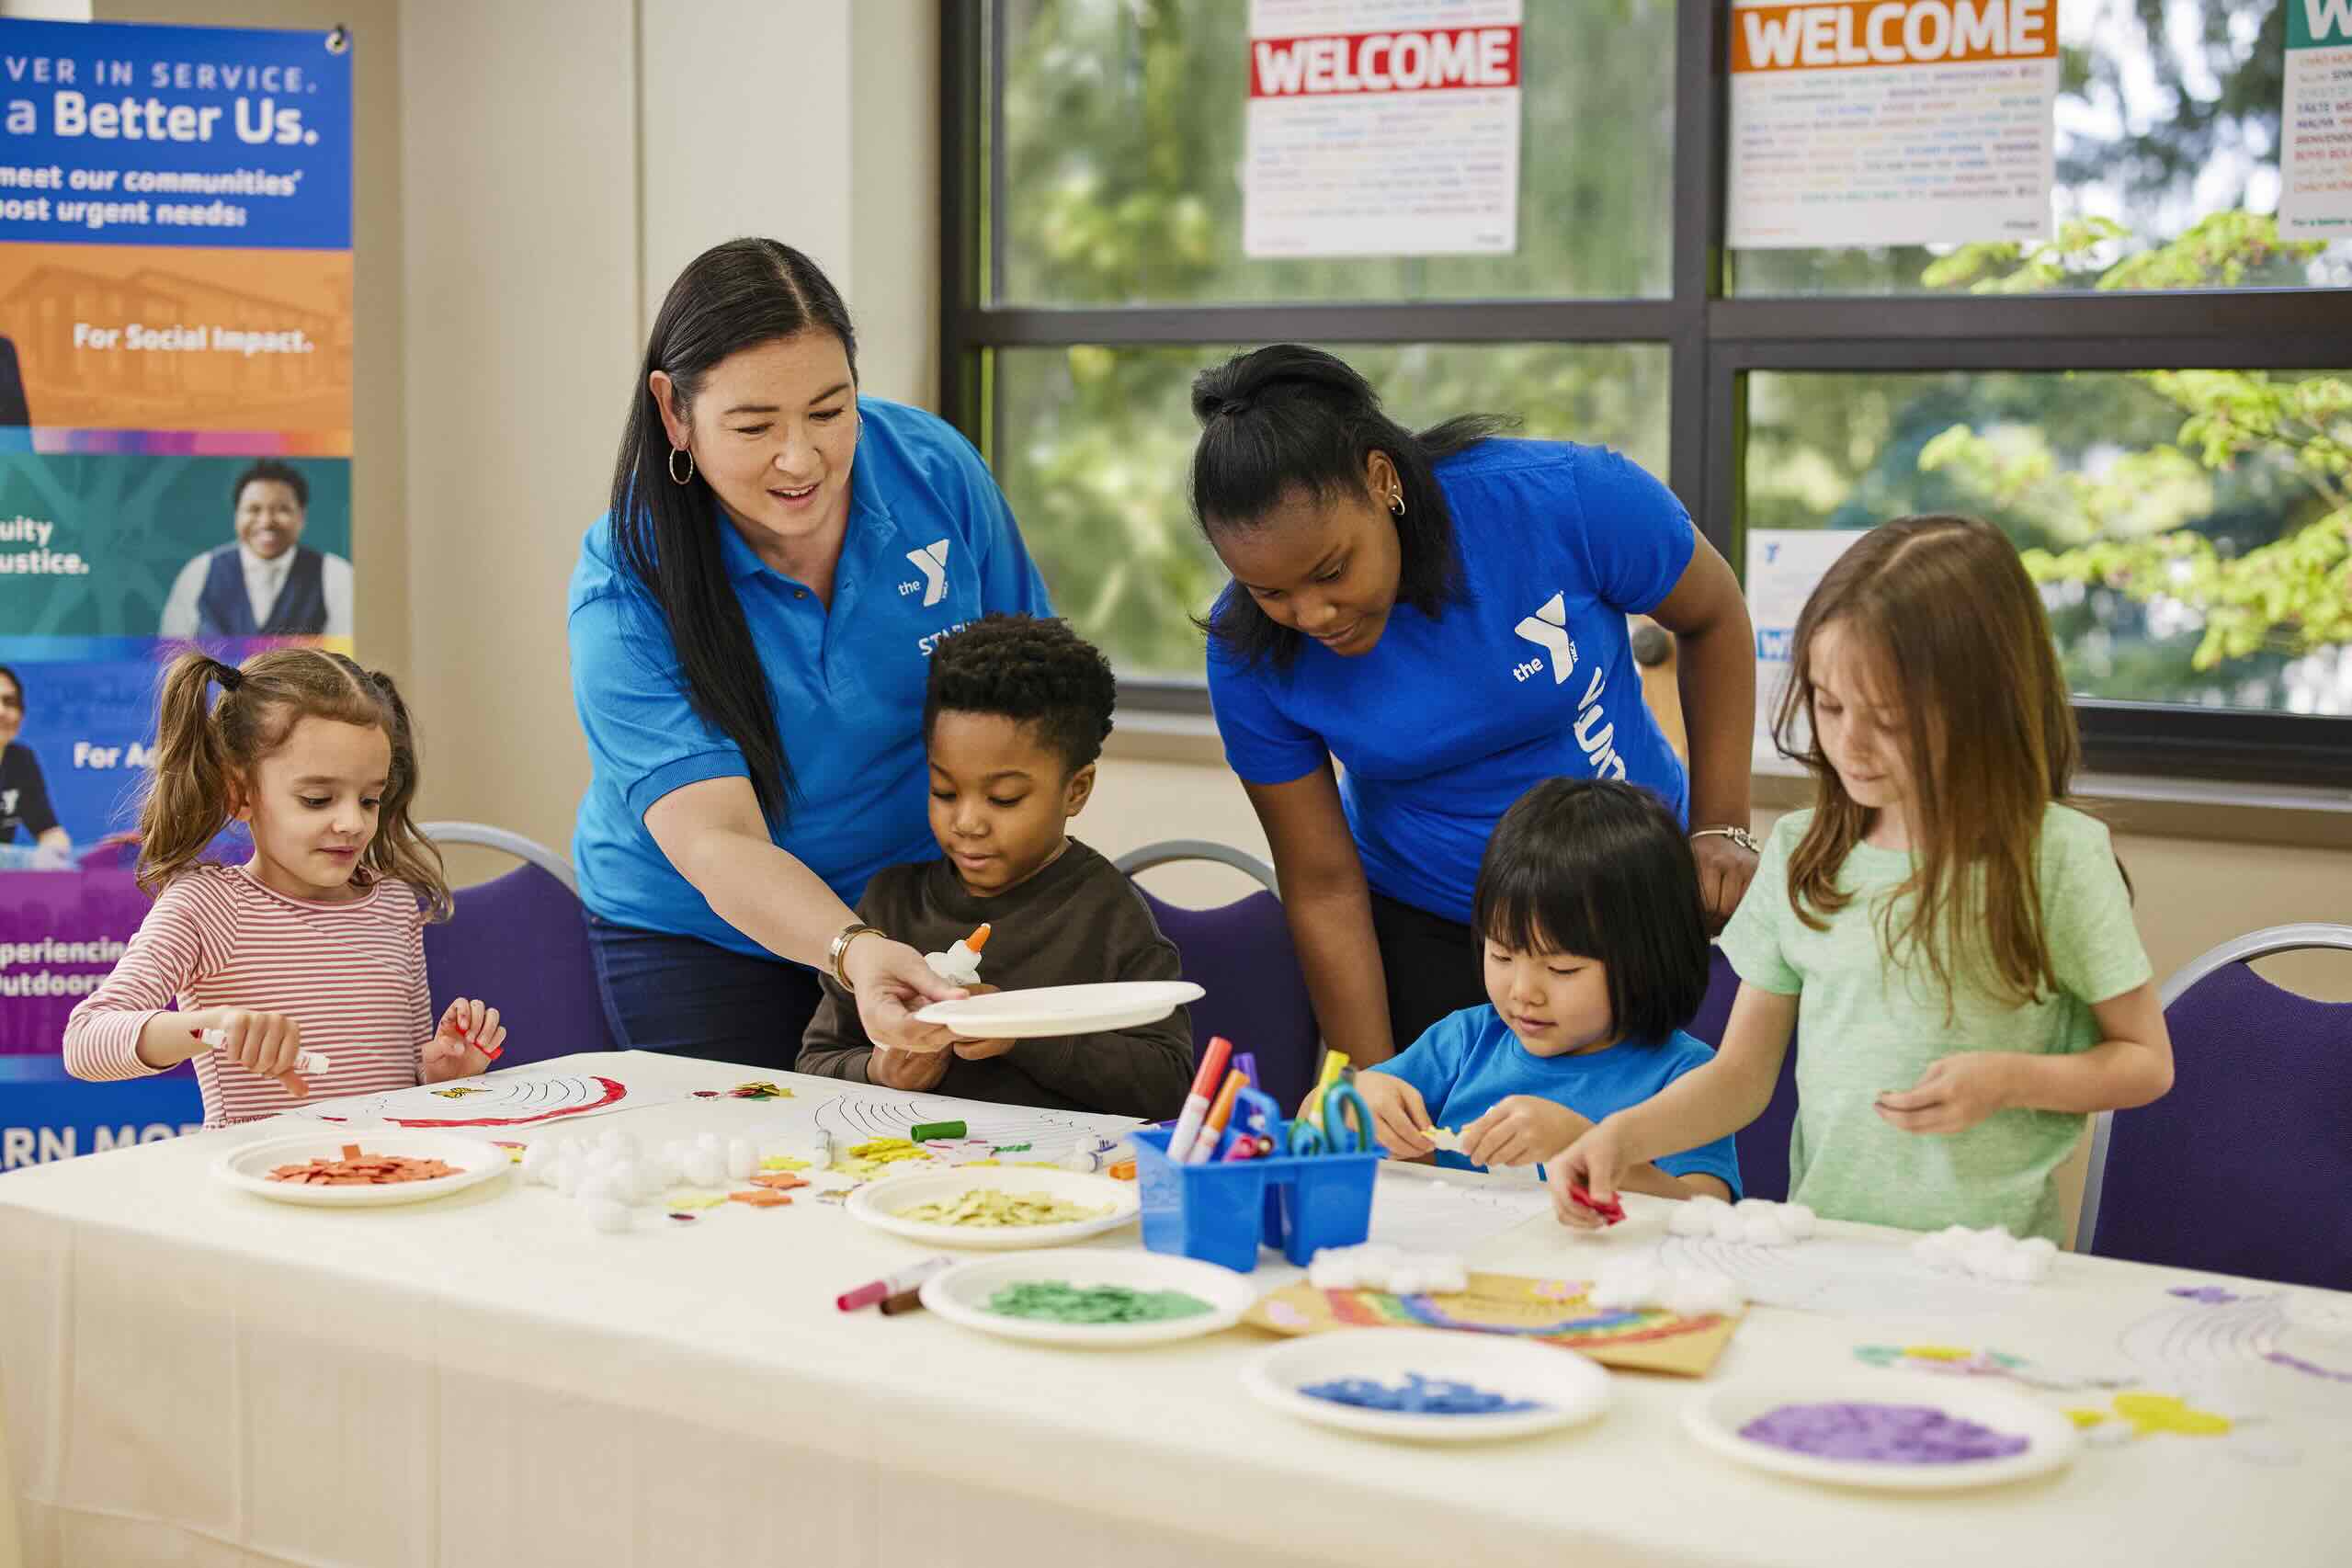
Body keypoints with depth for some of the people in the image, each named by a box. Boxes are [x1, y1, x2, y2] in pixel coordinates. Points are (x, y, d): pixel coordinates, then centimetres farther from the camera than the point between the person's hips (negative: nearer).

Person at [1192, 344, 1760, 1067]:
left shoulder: (1565, 497, -26)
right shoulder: (1249, 653, -20)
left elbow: (1715, 617, -6)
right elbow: (1324, 887, -12)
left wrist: (1722, 829, -6)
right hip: (1421, 929, 1)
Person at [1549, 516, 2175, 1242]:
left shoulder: (2055, 856, -3)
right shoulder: (1800, 851, 8)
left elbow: (2146, 1062, 7)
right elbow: (1741, 1076, 12)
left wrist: (2006, 1079, -11)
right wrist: (1625, 1134, -6)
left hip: (1986, 1263, -3)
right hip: (1819, 1247, 3)